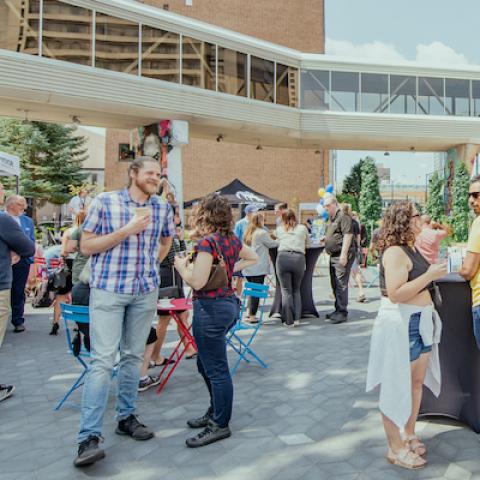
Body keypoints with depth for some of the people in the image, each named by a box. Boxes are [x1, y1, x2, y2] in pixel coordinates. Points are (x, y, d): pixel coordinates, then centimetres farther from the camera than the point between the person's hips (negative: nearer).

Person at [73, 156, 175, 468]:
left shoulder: (163, 208, 6)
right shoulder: (105, 202, -5)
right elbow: (86, 246, -6)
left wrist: (149, 266, 11)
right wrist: (126, 231, -16)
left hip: (146, 293, 4)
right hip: (108, 290, -4)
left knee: (133, 357, 12)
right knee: (103, 360, -8)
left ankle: (126, 417, 27)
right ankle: (90, 436, -2)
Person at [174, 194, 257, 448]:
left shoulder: (206, 242, -18)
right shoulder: (232, 239, 7)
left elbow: (197, 282, -22)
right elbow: (252, 258, 24)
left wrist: (182, 266, -5)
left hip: (210, 308, -9)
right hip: (229, 302, 9)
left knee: (216, 369, 2)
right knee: (206, 363, 22)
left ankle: (220, 425, 15)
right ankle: (216, 411, 36)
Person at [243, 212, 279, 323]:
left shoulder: (248, 233, 13)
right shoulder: (262, 233, -10)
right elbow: (272, 244, -1)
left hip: (248, 268, 8)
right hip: (258, 268, -8)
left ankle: (250, 312, 19)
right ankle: (252, 316, -2)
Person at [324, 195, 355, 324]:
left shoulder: (343, 216, -10)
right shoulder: (332, 219, 20)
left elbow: (347, 236, -18)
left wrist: (343, 255, -23)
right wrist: (324, 239, 13)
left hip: (342, 255, -10)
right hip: (334, 255, 10)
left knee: (341, 284, -9)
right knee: (335, 284, 14)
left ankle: (342, 312, -3)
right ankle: (338, 310, 23)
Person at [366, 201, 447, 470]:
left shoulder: (412, 249, 12)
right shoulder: (394, 251, -18)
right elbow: (395, 294, -25)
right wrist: (429, 275, -22)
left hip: (421, 322, 9)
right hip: (400, 324, -9)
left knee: (417, 382, 18)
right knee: (398, 386, 3)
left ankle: (409, 435, 36)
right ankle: (396, 448, 17)